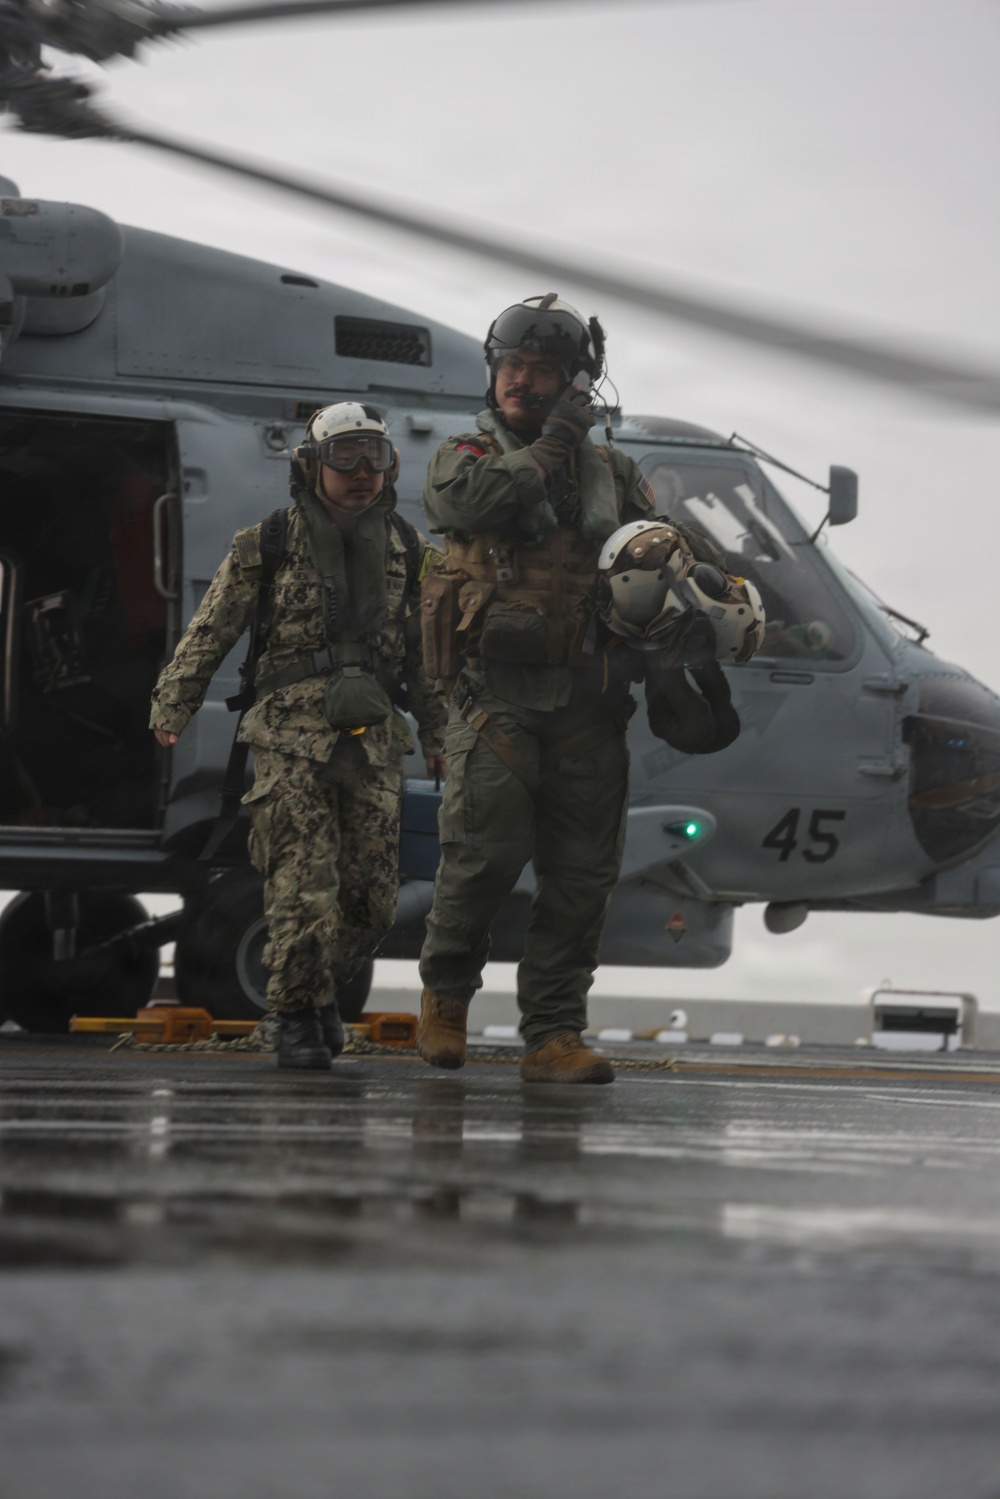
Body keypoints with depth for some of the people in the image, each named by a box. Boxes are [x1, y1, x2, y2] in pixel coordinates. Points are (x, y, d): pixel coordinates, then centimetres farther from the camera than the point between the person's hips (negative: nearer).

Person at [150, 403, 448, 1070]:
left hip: (373, 740, 3)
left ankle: (323, 986, 27)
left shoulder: (407, 551, 12)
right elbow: (210, 633, 4)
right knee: (305, 885, -12)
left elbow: (425, 652, 18)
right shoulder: (266, 546, 3)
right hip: (291, 739, -3)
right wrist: (172, 708, -3)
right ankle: (297, 1016, 0)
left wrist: (439, 735, 17)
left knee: (371, 897, 2)